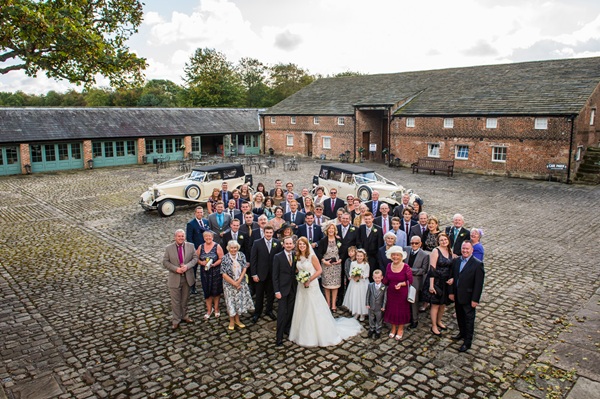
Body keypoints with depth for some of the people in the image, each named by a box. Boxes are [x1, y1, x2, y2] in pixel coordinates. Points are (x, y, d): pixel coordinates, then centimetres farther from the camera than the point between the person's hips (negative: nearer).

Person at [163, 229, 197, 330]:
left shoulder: (190, 246, -3)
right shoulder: (169, 248, -7)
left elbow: (195, 258, -2)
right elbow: (165, 262, -6)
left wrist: (187, 266, -18)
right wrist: (176, 269, -20)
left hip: (187, 277, 2)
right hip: (175, 278, -2)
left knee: (185, 299, 18)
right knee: (175, 300, 6)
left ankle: (184, 316, 36)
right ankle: (176, 320, 20)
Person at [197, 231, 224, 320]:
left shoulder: (217, 246, -5)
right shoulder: (200, 247, 4)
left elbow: (221, 258, -9)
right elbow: (196, 258, 6)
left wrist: (214, 264, -21)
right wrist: (201, 262, -14)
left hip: (216, 272, -2)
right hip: (205, 272, 2)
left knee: (216, 291, 8)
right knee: (207, 291, 7)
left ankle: (216, 308, 26)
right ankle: (209, 309, 25)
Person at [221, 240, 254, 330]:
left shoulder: (241, 255, -3)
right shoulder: (225, 258, -11)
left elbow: (244, 269, -5)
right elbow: (224, 274, -12)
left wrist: (239, 281, -14)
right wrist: (234, 283, -14)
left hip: (241, 283, 2)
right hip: (229, 284, -2)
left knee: (240, 300, 9)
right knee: (231, 301, 5)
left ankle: (237, 320, 26)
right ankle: (231, 321, 22)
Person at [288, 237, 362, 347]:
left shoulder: (312, 256, -13)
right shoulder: (298, 257, 4)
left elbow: (319, 270, -14)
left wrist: (309, 280, -17)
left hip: (311, 286, -6)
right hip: (301, 286, 6)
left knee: (315, 311, 1)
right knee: (301, 310, 12)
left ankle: (320, 335, 16)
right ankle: (303, 334, 28)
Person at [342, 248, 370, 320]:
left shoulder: (366, 264, -9)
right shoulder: (353, 263, 1)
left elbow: (366, 275, -9)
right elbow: (350, 272, 3)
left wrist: (360, 277, -21)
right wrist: (353, 276, -16)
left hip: (363, 284, -3)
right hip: (354, 283, 3)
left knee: (362, 298, 1)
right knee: (354, 297, 8)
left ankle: (362, 314, 16)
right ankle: (356, 313, 23)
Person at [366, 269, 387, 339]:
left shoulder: (384, 287, -16)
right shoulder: (370, 285, -9)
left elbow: (385, 297, -10)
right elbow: (368, 295, -2)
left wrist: (383, 306, -9)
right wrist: (367, 304, -2)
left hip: (379, 308, -2)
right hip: (371, 307, 2)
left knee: (379, 320, 14)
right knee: (371, 319, 20)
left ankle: (378, 331, 33)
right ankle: (371, 329, 41)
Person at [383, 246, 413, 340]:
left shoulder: (406, 267, -17)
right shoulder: (389, 266, -4)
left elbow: (410, 281, -11)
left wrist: (401, 284, -24)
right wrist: (383, 281, -13)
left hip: (402, 293, -3)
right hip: (391, 293, 4)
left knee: (402, 310, 11)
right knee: (391, 309, 13)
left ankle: (400, 329, 31)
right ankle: (393, 327, 34)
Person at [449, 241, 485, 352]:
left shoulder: (477, 264, -17)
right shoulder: (456, 261, 1)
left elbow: (479, 284, -16)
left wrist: (475, 299, -15)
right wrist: (451, 292, 7)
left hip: (468, 297, -5)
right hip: (457, 296, 6)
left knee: (469, 319, 8)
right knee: (459, 316, 21)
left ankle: (467, 342, 20)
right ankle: (462, 333, 43)